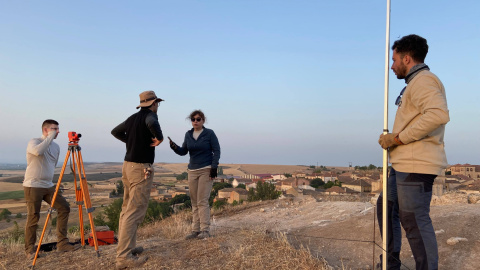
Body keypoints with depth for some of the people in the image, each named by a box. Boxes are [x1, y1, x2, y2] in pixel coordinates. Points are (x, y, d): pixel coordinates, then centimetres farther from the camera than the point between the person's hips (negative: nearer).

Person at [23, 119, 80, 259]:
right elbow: (38, 151, -31)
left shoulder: (56, 147, 13)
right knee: (33, 217, -4)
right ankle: (30, 249, 11)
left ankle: (62, 243, 4)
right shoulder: (34, 142, -7)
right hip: (33, 186, -7)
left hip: (48, 186, 7)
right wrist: (50, 137, -22)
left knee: (64, 207, -2)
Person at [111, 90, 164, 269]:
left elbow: (115, 131, 26)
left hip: (128, 166, 9)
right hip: (141, 169, -9)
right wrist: (159, 137, -17)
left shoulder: (133, 117, 12)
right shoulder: (150, 114, -10)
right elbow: (152, 124, -34)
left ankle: (127, 246, 24)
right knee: (135, 212, -8)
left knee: (127, 209, 15)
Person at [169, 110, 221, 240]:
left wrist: (214, 167, -14)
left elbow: (216, 151, -4)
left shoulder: (209, 133, -4)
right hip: (192, 171, 5)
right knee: (194, 203, 4)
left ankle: (205, 230, -4)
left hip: (206, 170, -5)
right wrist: (174, 147, -10)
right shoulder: (188, 134, 10)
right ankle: (196, 230, 9)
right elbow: (183, 151, 11)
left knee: (202, 201, -10)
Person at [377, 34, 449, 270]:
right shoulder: (416, 83, 23)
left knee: (414, 220, -7)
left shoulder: (423, 80, -10)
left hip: (416, 164, -11)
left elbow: (439, 114, -28)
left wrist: (398, 137, -22)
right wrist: (392, 140, 14)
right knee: (387, 206, 19)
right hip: (405, 164, 11)